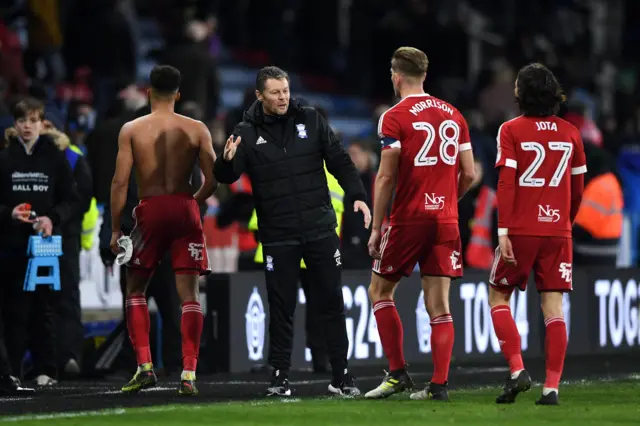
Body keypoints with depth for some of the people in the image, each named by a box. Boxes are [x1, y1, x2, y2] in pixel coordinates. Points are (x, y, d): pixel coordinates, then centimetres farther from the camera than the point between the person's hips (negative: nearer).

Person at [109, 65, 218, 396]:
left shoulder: (131, 130, 0)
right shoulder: (196, 130, 2)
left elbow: (120, 182, -5)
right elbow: (212, 180, -1)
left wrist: (115, 229, 0)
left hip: (150, 210, -1)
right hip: (185, 209, 1)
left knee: (135, 289, 14)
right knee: (189, 295, 3)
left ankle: (145, 366, 2)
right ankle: (188, 373, -5)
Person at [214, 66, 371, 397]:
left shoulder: (310, 120, 2)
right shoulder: (247, 133, -2)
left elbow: (339, 160, 7)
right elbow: (226, 177, -9)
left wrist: (357, 195, -4)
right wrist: (226, 162, -31)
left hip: (320, 230, 1)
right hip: (278, 236, -1)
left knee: (331, 302, 5)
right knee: (281, 308, 1)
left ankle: (341, 377, 12)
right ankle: (279, 378, 10)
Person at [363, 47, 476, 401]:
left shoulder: (395, 117, -7)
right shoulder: (453, 116, 10)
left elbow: (386, 177, -10)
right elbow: (468, 174, 9)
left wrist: (376, 227, -5)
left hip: (409, 218, -5)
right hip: (445, 220, 5)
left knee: (380, 291, 11)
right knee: (439, 306, 4)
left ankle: (398, 373, 5)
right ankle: (439, 384, -2)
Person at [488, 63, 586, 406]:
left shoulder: (511, 130, -5)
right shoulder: (570, 133, 6)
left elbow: (506, 183, -11)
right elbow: (578, 187, 11)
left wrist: (503, 231, -13)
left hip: (521, 230, -3)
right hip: (558, 231, 3)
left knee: (499, 296, 12)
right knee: (553, 306, 2)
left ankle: (517, 370, -3)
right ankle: (551, 386, -4)